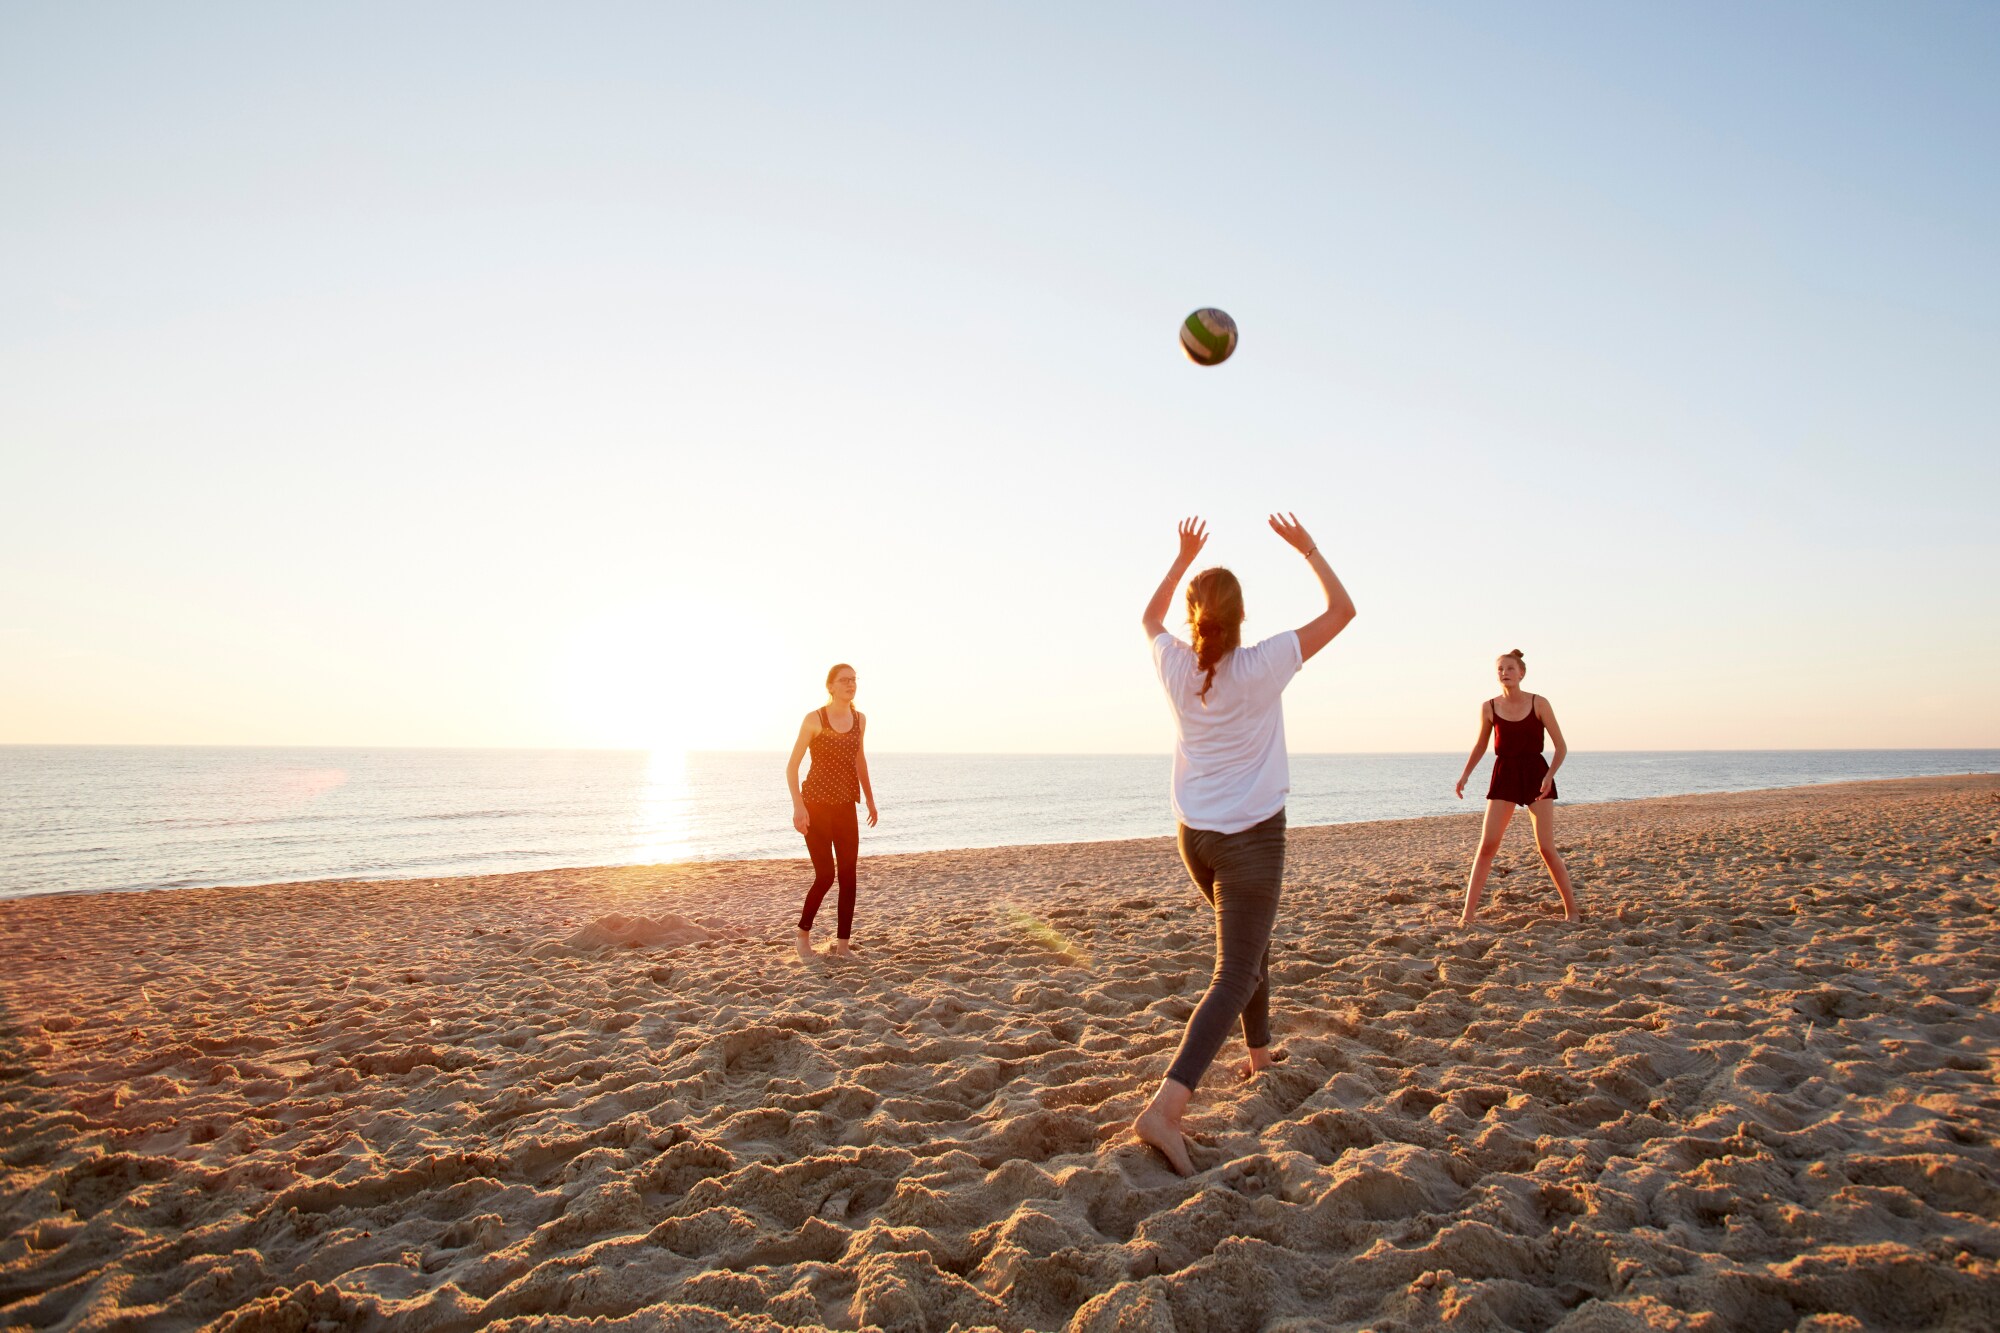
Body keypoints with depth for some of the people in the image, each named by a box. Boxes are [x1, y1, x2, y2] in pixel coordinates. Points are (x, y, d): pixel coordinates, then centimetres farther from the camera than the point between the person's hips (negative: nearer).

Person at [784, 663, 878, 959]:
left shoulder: (860, 718, 6)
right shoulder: (815, 719, -9)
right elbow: (792, 766, -8)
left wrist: (870, 799, 19)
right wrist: (798, 805, -18)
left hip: (846, 807, 5)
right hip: (816, 805, -5)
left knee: (848, 875, 0)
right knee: (825, 874, -6)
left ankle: (843, 944, 9)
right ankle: (803, 933, 19)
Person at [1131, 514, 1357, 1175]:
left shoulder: (1176, 666, -3)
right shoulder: (1261, 667, -14)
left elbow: (1150, 617, 21)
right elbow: (1341, 610, -4)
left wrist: (1184, 557, 23)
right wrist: (1308, 548, 5)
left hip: (1195, 835, 6)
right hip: (1252, 835, -5)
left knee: (1252, 942, 29)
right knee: (1234, 975, -7)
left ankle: (1259, 1054, 44)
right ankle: (1166, 1106, -22)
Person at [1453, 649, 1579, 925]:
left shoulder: (1538, 703, -4)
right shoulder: (1489, 708, 1)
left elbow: (1561, 747, -1)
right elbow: (1481, 745, 17)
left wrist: (1549, 775, -15)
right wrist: (1465, 775, 9)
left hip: (1536, 773, -1)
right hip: (1504, 775, 1)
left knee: (1546, 847, -3)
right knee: (1487, 844, -7)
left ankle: (1572, 910, 13)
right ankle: (1468, 912, -4)